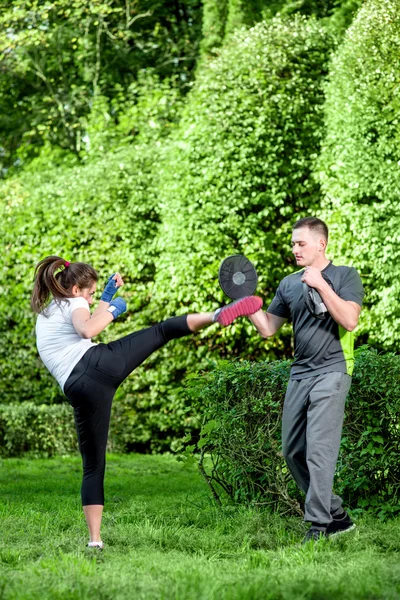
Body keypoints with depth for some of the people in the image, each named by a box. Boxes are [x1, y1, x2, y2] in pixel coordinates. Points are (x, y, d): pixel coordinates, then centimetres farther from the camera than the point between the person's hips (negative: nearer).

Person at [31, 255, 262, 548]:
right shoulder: (72, 303, 11)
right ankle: (219, 314, -16)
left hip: (77, 389, 6)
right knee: (162, 331, 5)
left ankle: (95, 539, 5)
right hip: (100, 363, -5)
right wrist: (113, 310, 4)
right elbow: (87, 330, -13)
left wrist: (107, 298, 47)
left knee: (93, 465, 10)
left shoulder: (44, 314, 34)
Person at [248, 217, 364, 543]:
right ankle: (336, 515, 17)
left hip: (331, 372, -7)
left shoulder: (345, 276, -1)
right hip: (299, 375, 7)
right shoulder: (289, 284, 15)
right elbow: (268, 328, 14)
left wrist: (321, 285, -16)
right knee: (293, 451, 6)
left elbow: (349, 320, -14)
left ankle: (319, 526, -10)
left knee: (319, 449, -14)